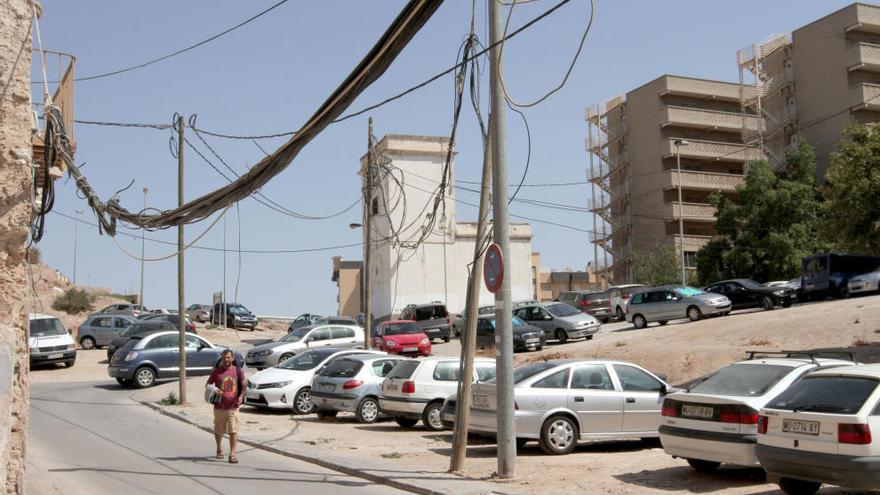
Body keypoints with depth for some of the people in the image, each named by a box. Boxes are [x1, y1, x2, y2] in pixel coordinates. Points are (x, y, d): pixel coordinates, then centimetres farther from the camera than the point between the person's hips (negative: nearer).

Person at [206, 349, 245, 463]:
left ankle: (232, 455, -8)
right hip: (219, 407, 1)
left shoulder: (238, 371, 3)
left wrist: (241, 396, -10)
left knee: (233, 432, -10)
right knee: (218, 431, 15)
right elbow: (208, 385, 7)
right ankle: (219, 449, 39)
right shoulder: (216, 371, 2)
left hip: (233, 407, -1)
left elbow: (243, 385, 8)